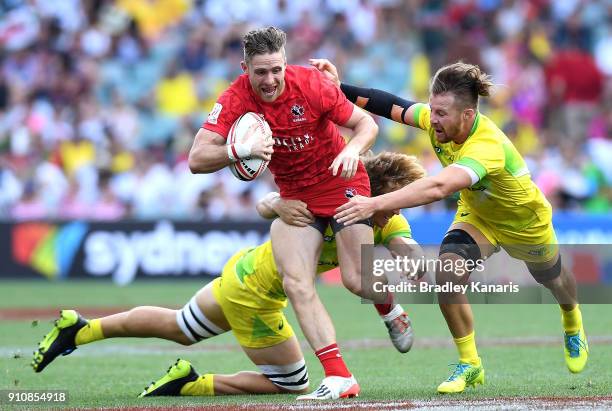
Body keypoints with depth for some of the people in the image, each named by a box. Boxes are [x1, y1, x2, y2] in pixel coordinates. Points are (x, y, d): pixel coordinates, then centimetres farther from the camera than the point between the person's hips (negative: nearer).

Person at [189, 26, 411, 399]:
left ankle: (389, 307, 27)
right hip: (294, 196, 3)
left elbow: (367, 123, -11)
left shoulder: (310, 84, -20)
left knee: (357, 281, -11)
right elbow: (197, 159, -23)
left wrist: (352, 150, -33)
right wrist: (239, 150, -41)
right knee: (296, 284, -16)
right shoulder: (236, 100, -16)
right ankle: (339, 376, -15)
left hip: (341, 184, -2)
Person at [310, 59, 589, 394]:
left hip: (524, 223, -4)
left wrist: (375, 204, -68)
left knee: (553, 279, 26)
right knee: (447, 272, -25)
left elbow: (438, 188, -61)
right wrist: (340, 87, -33)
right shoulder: (439, 121, -28)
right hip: (477, 215, 4)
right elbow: (393, 106, -20)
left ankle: (573, 323, 64)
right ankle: (469, 365, -8)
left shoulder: (488, 146, -48)